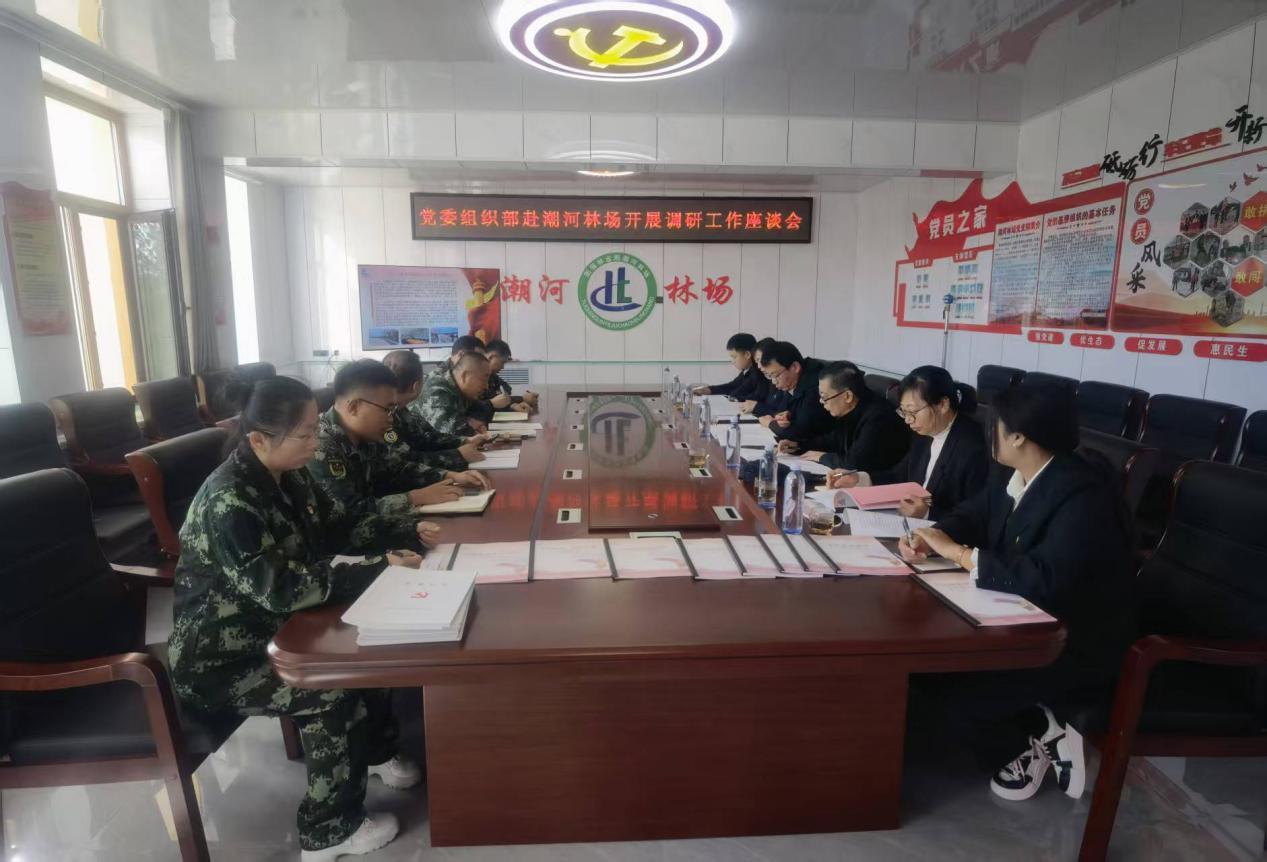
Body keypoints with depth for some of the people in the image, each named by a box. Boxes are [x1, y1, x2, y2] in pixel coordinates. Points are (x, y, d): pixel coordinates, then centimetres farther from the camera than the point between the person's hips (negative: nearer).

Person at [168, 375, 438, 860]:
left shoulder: (289, 477, -3)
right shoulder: (228, 503, -29)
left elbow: (340, 530, 7)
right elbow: (278, 588, -35)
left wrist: (406, 532, -8)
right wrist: (377, 571, -35)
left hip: (272, 627, 8)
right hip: (220, 656, -8)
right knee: (335, 688, -21)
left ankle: (374, 750, 23)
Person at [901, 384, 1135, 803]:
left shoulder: (1084, 495, -28)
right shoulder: (1010, 476, 0)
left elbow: (1042, 581, -38)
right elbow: (969, 516, 12)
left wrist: (957, 552, -29)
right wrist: (930, 538, -12)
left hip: (1075, 645, -9)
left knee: (953, 696, -21)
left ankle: (1033, 741, 8)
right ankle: (1036, 727, 9)